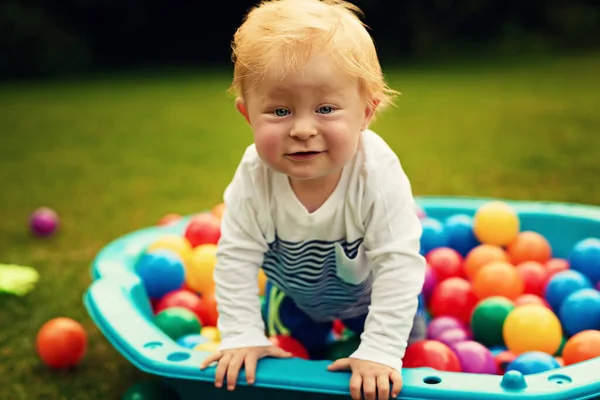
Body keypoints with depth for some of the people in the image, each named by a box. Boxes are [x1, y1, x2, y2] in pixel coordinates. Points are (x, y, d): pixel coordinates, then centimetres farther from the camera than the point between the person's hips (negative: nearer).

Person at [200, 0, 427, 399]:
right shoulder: (253, 178, -35)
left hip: (369, 292, -1)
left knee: (409, 346, 19)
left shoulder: (379, 174, -42)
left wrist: (380, 351, -41)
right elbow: (236, 258, -25)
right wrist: (242, 336, -27)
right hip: (298, 295, 2)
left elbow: (398, 263, -39)